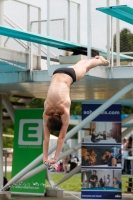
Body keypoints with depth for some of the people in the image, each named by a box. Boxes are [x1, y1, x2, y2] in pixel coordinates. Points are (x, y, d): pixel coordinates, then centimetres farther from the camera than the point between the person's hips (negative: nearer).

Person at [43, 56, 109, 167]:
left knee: (85, 67, 27)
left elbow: (62, 137, -30)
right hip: (57, 73, 3)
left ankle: (100, 60, 57)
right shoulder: (46, 112, -24)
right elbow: (46, 137, -22)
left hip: (69, 74, -3)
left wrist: (55, 158, -31)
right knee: (79, 66, 32)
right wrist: (45, 158, -29)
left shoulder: (65, 110, -32)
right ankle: (95, 58, 62)